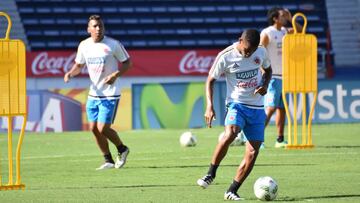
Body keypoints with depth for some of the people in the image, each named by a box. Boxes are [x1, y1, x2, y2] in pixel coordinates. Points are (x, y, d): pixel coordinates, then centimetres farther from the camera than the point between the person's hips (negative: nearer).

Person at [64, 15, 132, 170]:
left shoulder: (113, 45, -11)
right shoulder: (84, 45, 2)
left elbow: (127, 62, -3)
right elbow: (79, 65, 15)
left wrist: (116, 74, -21)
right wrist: (70, 73, -6)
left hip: (110, 94, -6)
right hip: (93, 94, 6)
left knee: (102, 128, -12)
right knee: (94, 128, 4)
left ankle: (122, 149, 15)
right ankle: (108, 161, 19)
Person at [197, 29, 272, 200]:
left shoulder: (261, 52, -1)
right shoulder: (225, 56, -11)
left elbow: (267, 70, 20)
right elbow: (210, 80, -2)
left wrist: (265, 85, -3)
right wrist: (209, 106, -13)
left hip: (257, 108, 4)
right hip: (236, 104, -4)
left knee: (252, 153, -4)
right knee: (230, 134, -34)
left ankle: (232, 191, 7)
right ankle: (211, 174, -17)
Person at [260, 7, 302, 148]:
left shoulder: (284, 31, 14)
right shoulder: (267, 33, -8)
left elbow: (300, 31, 23)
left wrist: (290, 19, 8)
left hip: (284, 76, 8)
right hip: (273, 77, -8)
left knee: (282, 108, 7)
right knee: (271, 108, -14)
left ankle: (280, 140, 10)